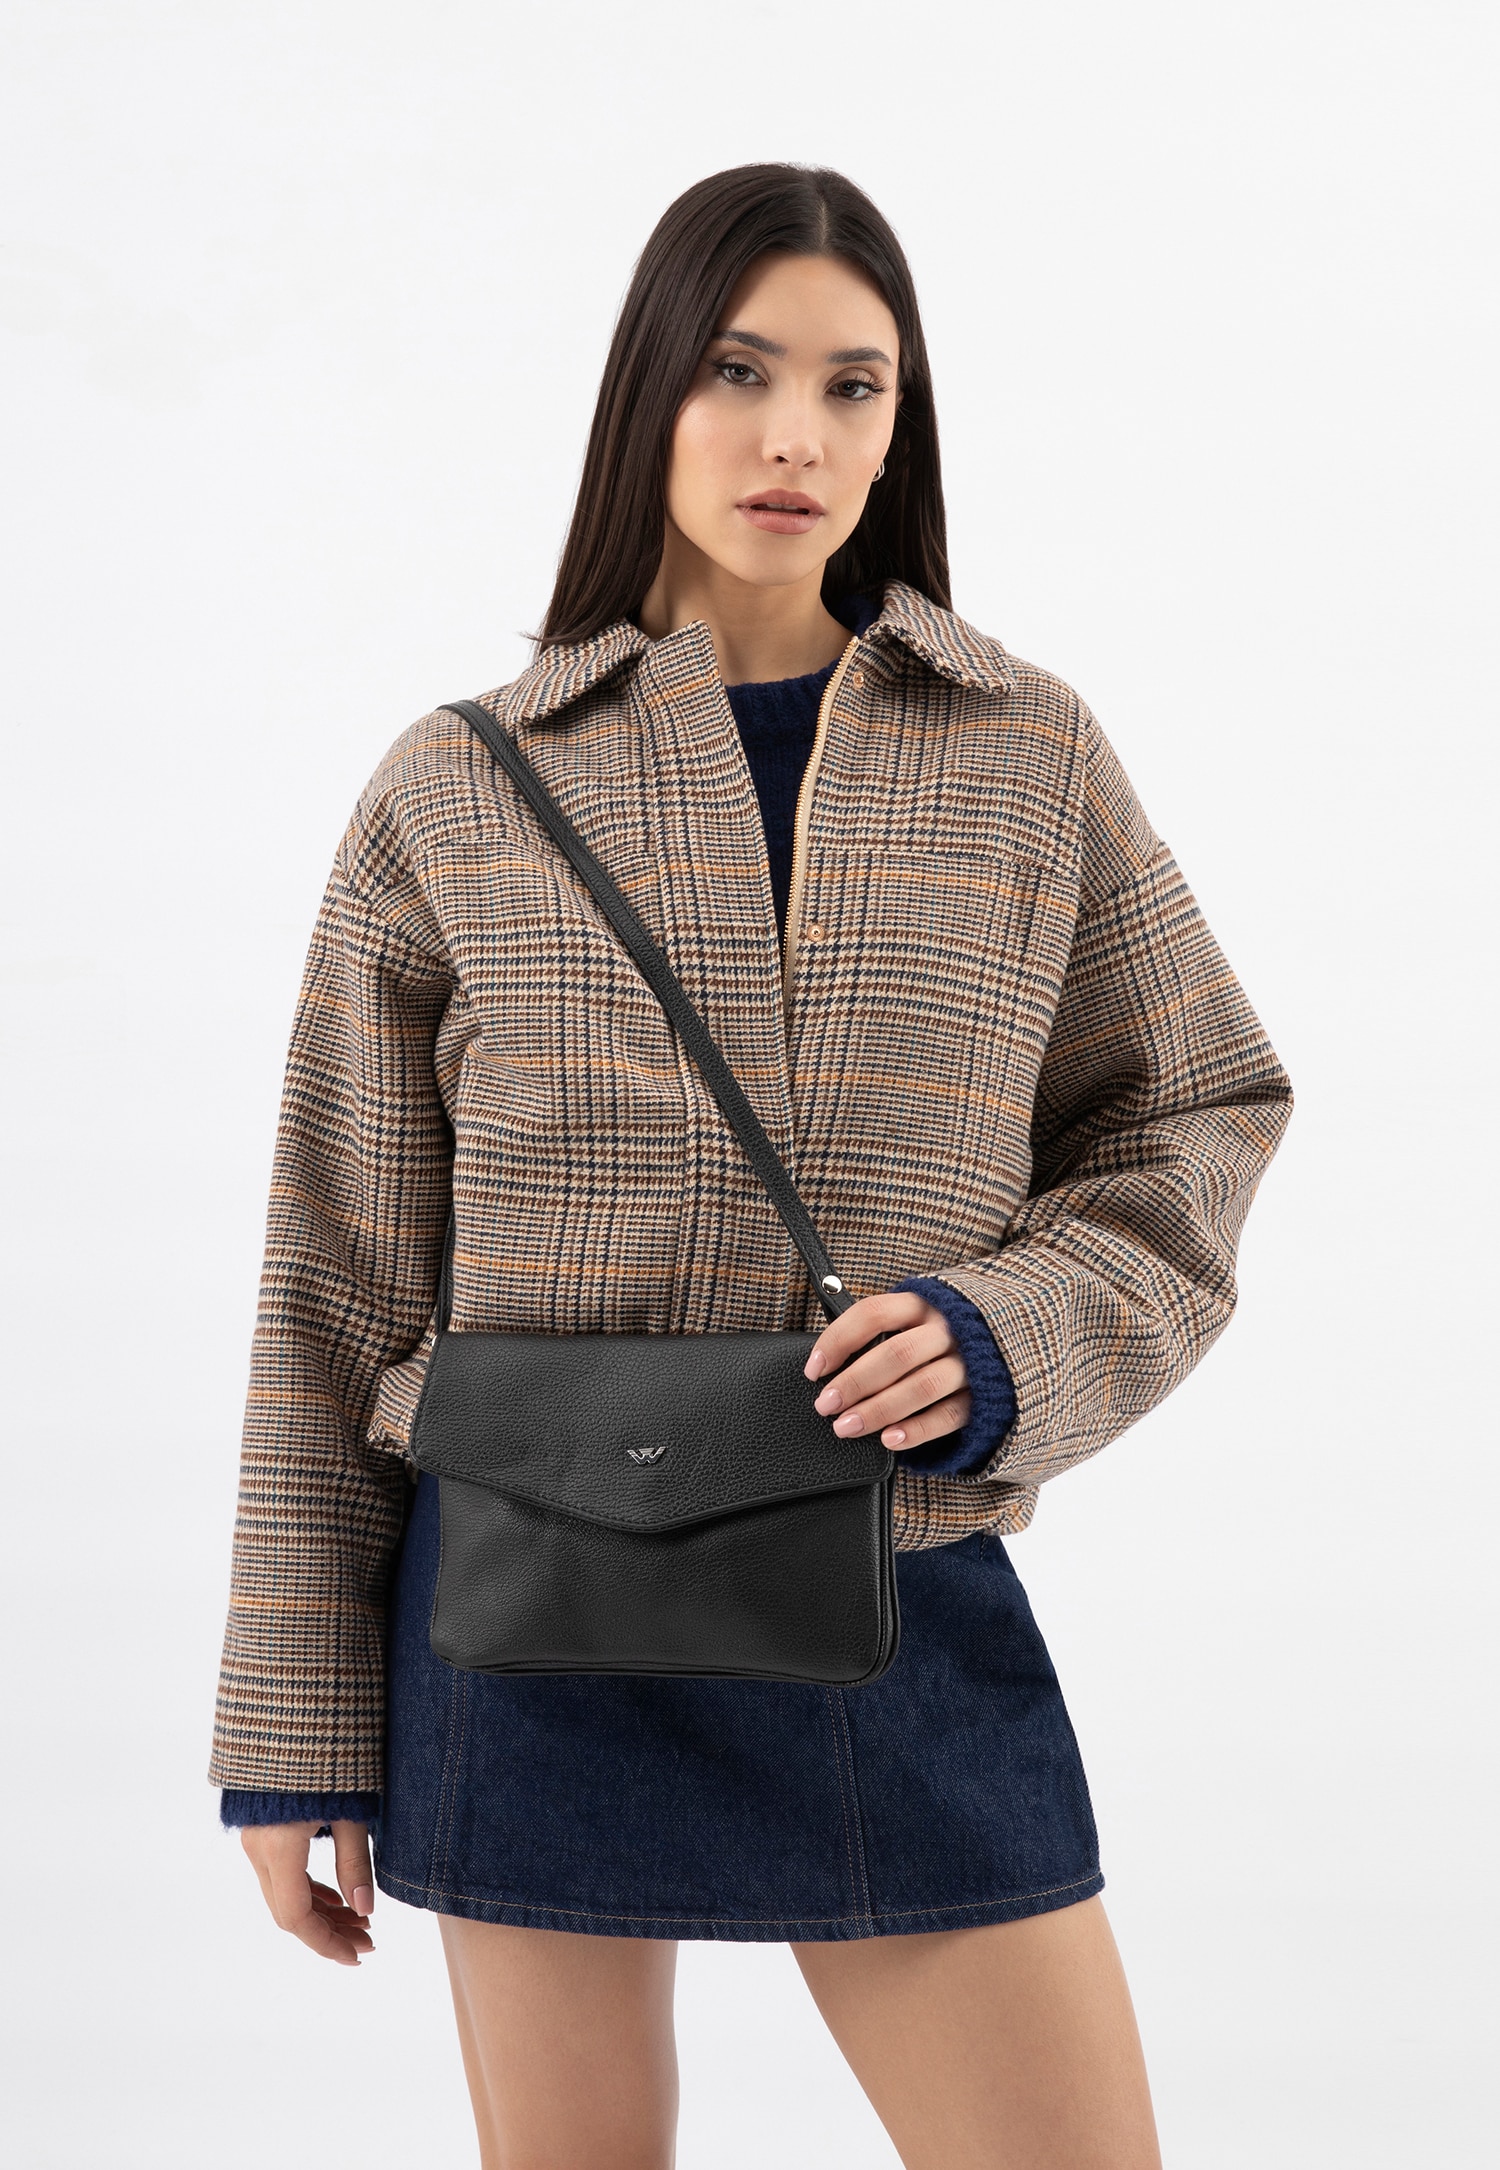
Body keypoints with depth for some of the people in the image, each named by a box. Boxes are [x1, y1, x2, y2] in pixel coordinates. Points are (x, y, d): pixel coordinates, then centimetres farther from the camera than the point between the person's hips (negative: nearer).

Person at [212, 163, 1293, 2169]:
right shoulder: (459, 794, 1)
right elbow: (339, 1281, 3)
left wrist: (1010, 1344, -12)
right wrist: (294, 1724, 2)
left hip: (906, 1618, 1)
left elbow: (1191, 1134, 9)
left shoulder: (1031, 758, 4)